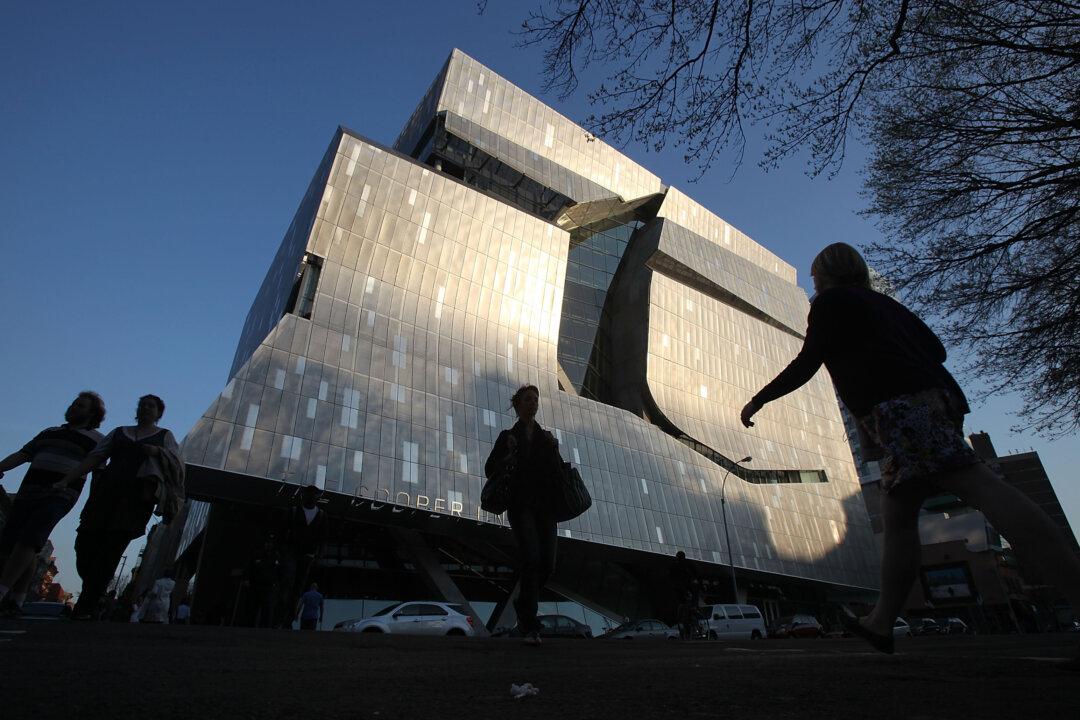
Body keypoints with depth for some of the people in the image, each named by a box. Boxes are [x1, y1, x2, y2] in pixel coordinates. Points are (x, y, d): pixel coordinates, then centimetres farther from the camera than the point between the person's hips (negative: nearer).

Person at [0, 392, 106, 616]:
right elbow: (22, 454, 19)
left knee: (28, 540, -20)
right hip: (29, 491, 6)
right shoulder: (49, 432, 27)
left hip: (60, 495, -5)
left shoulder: (95, 438, 8)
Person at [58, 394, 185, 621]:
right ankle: (94, 593, 20)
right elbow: (94, 457, 14)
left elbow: (176, 464, 4)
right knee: (86, 544, -4)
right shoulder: (120, 432, 22)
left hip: (137, 494, -3)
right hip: (108, 492, 3)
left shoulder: (164, 436, 15)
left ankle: (85, 607, -6)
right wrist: (66, 480, 5)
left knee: (111, 549, -11)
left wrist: (158, 451, -13)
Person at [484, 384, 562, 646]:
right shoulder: (508, 436, 9)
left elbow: (559, 472, 14)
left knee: (547, 563, -3)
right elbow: (490, 469, 6)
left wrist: (553, 450, -4)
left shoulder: (547, 438, 18)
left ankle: (523, 604, 26)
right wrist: (507, 459, -13)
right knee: (531, 557, -17)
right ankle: (530, 626, -10)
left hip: (544, 506, 4)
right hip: (520, 505, -3)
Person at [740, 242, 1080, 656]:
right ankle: (881, 623, 14)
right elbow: (936, 349, 24)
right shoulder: (884, 303, 30)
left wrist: (759, 399, 8)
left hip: (897, 405, -9)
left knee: (979, 486, -20)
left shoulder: (830, 301, 7)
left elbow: (806, 365, -1)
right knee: (897, 514, 8)